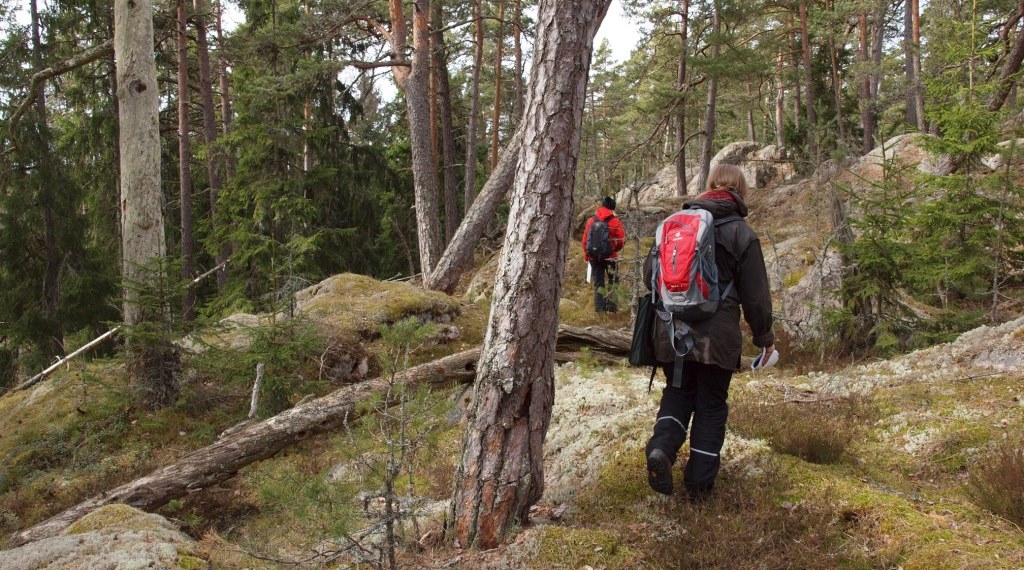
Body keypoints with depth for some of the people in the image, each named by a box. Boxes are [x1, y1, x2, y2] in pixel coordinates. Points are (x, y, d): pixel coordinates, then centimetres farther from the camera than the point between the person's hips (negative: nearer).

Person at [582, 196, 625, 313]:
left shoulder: (591, 220, 2)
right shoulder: (615, 221, -7)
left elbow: (585, 239, 4)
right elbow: (621, 239, -10)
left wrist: (586, 255, 14)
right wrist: (615, 249, 10)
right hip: (610, 256, -3)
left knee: (598, 282, 10)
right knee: (612, 281, 12)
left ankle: (599, 307, 8)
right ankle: (611, 305, 8)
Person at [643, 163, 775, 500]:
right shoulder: (741, 233, -4)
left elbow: (650, 272, 11)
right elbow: (755, 293, -2)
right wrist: (764, 336, 11)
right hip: (717, 335, -3)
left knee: (677, 393, 17)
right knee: (711, 405, 10)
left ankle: (661, 448, -9)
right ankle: (699, 481, 14)